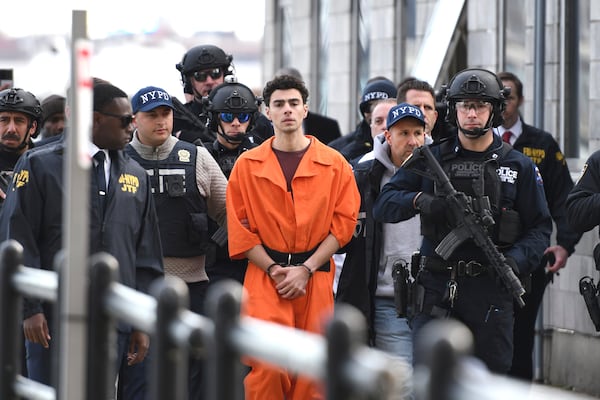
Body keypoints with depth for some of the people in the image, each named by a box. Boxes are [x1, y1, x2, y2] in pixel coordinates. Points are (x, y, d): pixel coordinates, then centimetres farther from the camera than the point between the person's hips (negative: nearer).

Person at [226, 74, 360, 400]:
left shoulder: (334, 164, 4)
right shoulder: (247, 165, 5)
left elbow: (343, 223, 1)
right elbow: (239, 227, 3)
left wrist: (306, 269, -8)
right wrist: (275, 270, -7)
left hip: (315, 279, 1)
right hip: (264, 276, -1)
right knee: (266, 367, -13)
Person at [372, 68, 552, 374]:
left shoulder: (519, 167, 8)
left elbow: (539, 228, 5)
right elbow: (383, 205, 3)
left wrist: (516, 259, -15)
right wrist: (419, 200, -18)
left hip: (490, 291, 0)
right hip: (437, 288, 0)